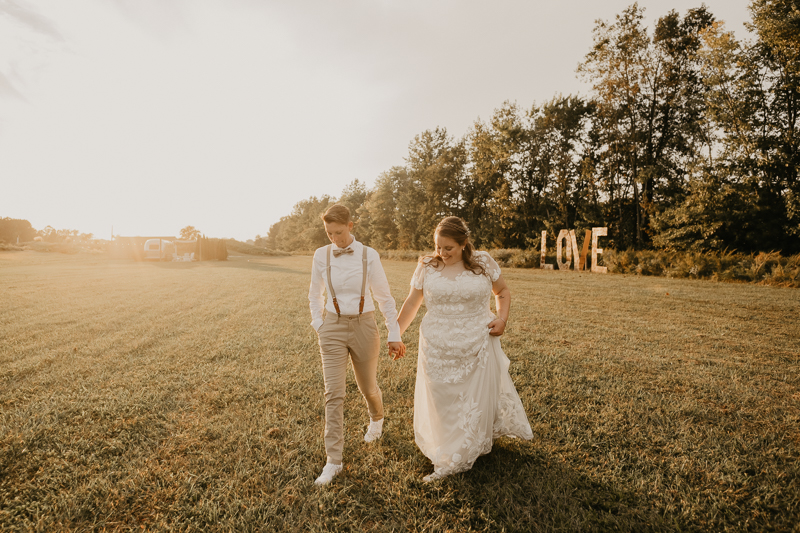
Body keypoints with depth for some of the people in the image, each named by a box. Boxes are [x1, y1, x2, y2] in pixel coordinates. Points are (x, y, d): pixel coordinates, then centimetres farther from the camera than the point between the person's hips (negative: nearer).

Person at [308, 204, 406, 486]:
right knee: (334, 394, -3)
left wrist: (394, 335, -1)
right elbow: (315, 295, 11)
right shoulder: (321, 256, -4)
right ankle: (333, 461, 9)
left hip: (364, 327, 0)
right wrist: (319, 325, 4)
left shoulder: (368, 256, -9)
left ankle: (376, 419, 52)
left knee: (368, 387, 17)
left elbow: (384, 297, -2)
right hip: (333, 328, 1)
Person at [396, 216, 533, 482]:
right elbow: (412, 302, 5)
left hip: (477, 345, 0)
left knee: (476, 399, 8)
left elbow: (502, 292, 9)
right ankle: (440, 447, 30)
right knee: (441, 399, 9)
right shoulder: (426, 266, -2)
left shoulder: (483, 262, -4)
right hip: (438, 347, 0)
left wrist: (502, 317, -8)